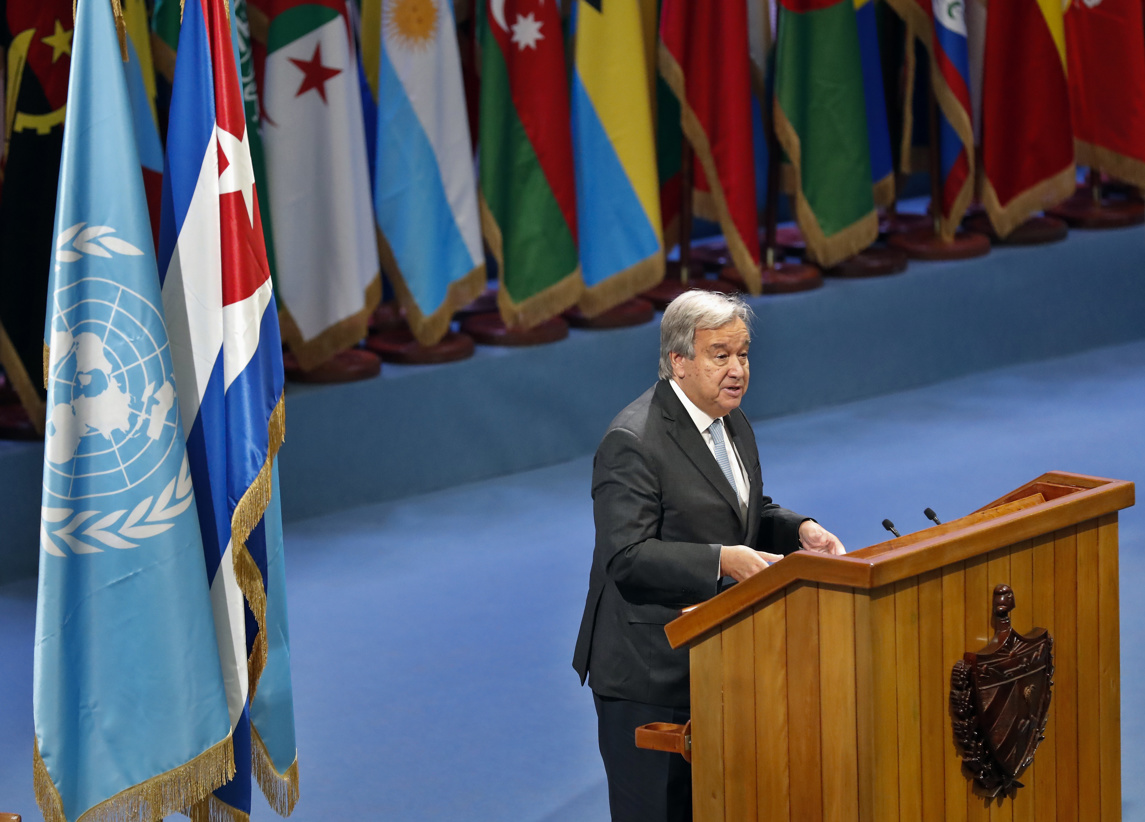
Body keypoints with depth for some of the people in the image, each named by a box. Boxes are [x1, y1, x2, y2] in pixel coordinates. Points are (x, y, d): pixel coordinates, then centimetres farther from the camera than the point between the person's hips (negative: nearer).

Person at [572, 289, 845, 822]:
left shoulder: (731, 423, 11)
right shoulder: (632, 442, -19)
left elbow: (751, 512, 22)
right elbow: (627, 556, -23)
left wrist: (799, 530, 0)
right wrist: (722, 560, -31)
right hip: (649, 675, -9)